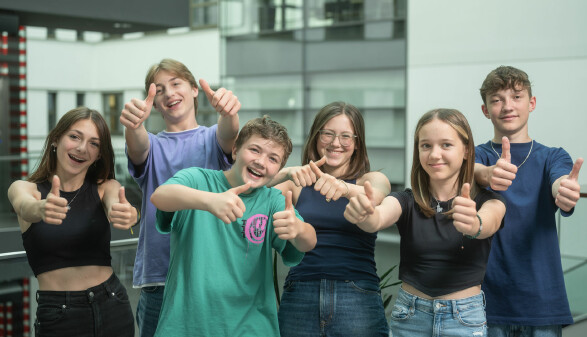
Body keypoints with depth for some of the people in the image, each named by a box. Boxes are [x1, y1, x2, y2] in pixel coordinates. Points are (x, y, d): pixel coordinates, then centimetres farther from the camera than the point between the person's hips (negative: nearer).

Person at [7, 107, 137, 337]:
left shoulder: (105, 188, 3)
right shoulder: (25, 188, 0)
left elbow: (115, 206, -20)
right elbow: (26, 207, -23)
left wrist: (126, 214, -44)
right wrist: (42, 209, -46)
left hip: (112, 308, 1)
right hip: (56, 317, -1)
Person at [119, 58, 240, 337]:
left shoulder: (211, 138, 8)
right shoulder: (152, 145, 10)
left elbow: (228, 136, -15)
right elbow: (138, 148, -14)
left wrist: (229, 113, -40)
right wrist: (134, 125, -38)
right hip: (158, 277, 1)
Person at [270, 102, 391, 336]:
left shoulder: (372, 179, 9)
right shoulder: (298, 184, 11)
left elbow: (375, 196, -15)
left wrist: (345, 188, -36)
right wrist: (287, 173, -24)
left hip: (358, 299, -1)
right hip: (298, 298, 1)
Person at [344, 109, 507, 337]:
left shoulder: (485, 200, -4)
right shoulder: (407, 201, -1)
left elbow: (489, 222, -28)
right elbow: (377, 219, -23)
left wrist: (474, 223, -52)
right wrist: (363, 213, -46)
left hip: (465, 318, -1)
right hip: (409, 317, 1)